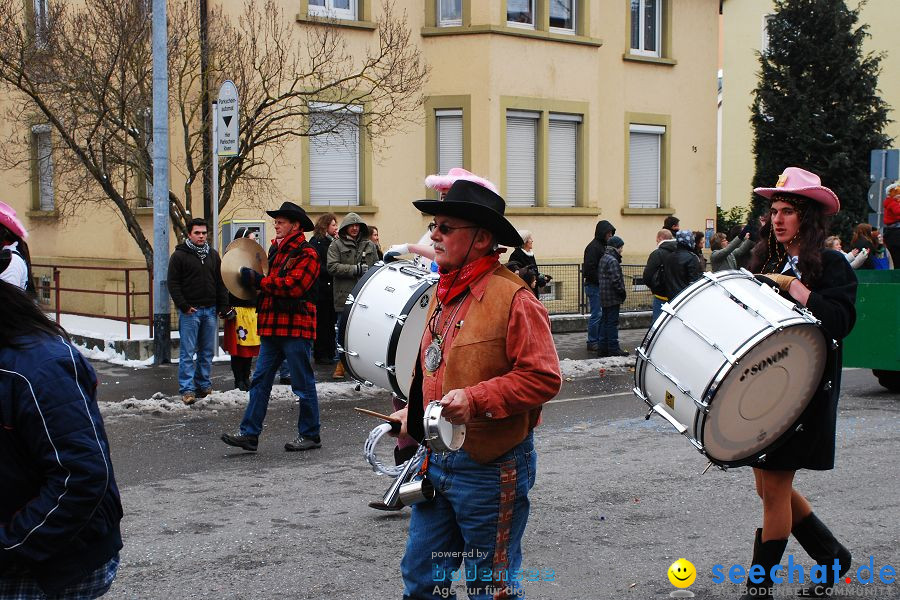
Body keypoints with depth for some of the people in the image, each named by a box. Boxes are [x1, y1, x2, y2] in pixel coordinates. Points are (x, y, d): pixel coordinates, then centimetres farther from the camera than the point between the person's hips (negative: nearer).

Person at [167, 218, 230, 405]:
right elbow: (173, 284, -4)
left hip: (210, 310, 5)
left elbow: (220, 283, 15)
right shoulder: (179, 255, -2)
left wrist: (223, 307, 7)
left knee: (207, 352, 9)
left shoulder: (213, 255, 13)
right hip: (190, 311, -5)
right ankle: (187, 389, -3)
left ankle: (204, 385, 18)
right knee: (187, 353, -4)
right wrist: (184, 306, -11)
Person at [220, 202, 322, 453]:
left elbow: (293, 286, -21)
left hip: (296, 328, -9)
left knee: (303, 384, 1)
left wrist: (258, 280, -14)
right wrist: (254, 280, 7)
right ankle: (249, 434, 5)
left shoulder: (307, 254, -9)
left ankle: (310, 435, 12)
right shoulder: (278, 252, 20)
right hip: (273, 328, 9)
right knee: (260, 380, 4)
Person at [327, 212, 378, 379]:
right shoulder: (336, 245, 3)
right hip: (344, 297, -2)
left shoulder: (369, 245, 13)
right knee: (343, 331, 4)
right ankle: (341, 363, 16)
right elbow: (332, 267, -8)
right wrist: (356, 269, -11)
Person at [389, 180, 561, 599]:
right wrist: (415, 411, 12)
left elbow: (543, 378, -21)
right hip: (436, 462, 8)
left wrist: (475, 399, -28)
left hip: (490, 468, -7)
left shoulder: (512, 297, -16)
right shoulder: (444, 292, 9)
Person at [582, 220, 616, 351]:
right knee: (596, 315, -5)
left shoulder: (603, 246, 15)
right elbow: (589, 269, -21)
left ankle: (599, 340, 20)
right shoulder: (593, 247, -14)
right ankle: (592, 343, 2)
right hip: (594, 286, -9)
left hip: (600, 286, 9)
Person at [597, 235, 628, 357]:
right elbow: (615, 280, -22)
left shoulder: (603, 258, 13)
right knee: (612, 322, -4)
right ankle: (613, 349, 0)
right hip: (612, 297, -10)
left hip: (604, 297, 10)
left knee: (604, 321, 14)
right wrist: (622, 292, -9)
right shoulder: (612, 261, -17)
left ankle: (602, 348, 18)